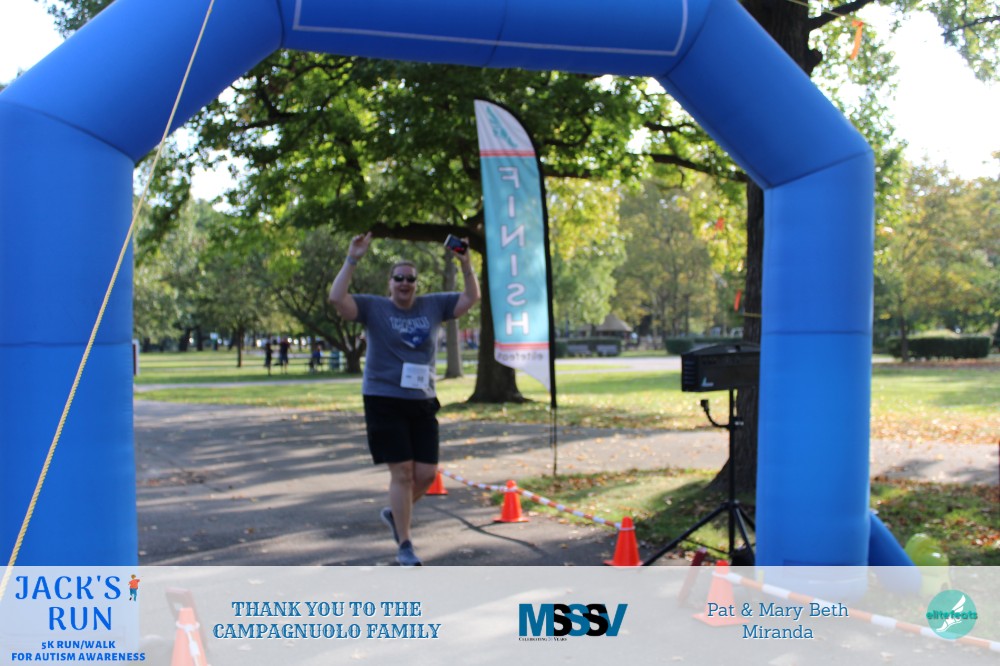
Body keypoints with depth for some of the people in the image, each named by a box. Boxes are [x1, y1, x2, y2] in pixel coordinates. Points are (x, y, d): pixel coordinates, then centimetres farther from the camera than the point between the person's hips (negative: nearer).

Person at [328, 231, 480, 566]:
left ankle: (395, 513, 32)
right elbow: (336, 298, -14)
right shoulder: (373, 307, -1)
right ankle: (405, 546, 6)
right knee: (402, 473, -5)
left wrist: (465, 264, -2)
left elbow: (472, 297, 12)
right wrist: (352, 260, -18)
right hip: (384, 401, -4)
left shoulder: (433, 306, 9)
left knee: (427, 473, 2)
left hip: (422, 403, 4)